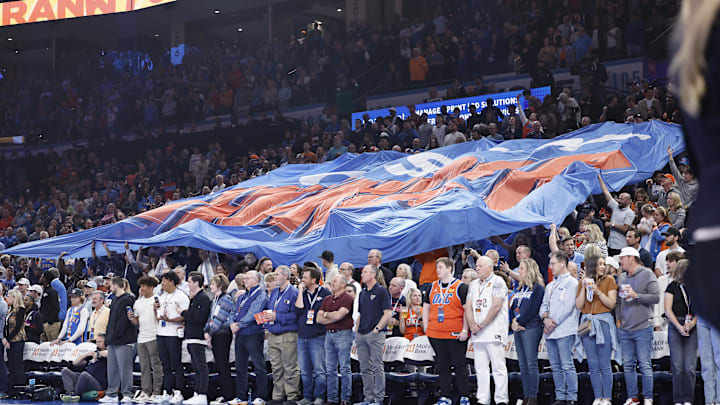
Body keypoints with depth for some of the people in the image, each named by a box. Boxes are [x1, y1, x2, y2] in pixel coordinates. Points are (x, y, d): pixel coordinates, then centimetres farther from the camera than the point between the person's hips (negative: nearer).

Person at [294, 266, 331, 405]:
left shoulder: (325, 293, 0)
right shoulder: (302, 293, 13)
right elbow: (298, 309, -4)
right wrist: (300, 291, -3)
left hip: (317, 337, -5)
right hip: (302, 337, 5)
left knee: (319, 370, -4)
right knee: (305, 371, 8)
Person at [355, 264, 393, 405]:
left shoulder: (381, 291, -4)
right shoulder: (362, 293, 17)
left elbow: (388, 313, -10)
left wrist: (377, 328, -14)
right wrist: (357, 332, 15)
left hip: (375, 335, -7)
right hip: (362, 335, 7)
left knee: (377, 367, -5)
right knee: (365, 368, 8)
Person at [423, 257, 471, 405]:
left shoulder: (460, 287, -4)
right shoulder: (432, 287, 13)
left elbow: (467, 309, -6)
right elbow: (426, 307, 20)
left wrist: (465, 330, -12)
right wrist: (426, 327, 11)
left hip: (455, 334, -5)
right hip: (436, 334, 5)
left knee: (459, 365, -1)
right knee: (442, 366, 8)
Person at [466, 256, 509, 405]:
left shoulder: (498, 282, -4)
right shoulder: (473, 285, 18)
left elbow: (496, 306, -13)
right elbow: (468, 306, 13)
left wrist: (482, 325, -12)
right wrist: (472, 325, -4)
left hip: (494, 332, -7)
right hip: (477, 334, 7)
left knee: (498, 367, -7)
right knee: (480, 368, 7)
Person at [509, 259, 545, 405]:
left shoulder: (538, 288, -4)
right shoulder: (519, 289, 21)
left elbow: (532, 309, -12)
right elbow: (512, 307, 17)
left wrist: (520, 322, -11)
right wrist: (513, 323, 0)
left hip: (531, 328, -8)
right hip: (518, 328, 8)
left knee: (531, 364, -9)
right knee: (522, 364, 6)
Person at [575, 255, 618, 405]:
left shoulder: (609, 280, 3)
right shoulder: (583, 282, 11)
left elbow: (612, 304, -3)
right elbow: (579, 305, 4)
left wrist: (598, 292, -14)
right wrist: (584, 287, -6)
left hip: (603, 321, -3)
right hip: (587, 322, 3)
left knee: (604, 364, -5)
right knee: (593, 365, 3)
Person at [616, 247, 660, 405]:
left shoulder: (647, 275, -2)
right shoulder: (622, 278, 14)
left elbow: (656, 297, -9)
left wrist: (636, 295, -15)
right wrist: (618, 319, 8)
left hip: (643, 328, -5)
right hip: (624, 329, 5)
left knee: (645, 365, -4)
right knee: (628, 365, 6)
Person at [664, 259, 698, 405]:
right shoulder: (673, 286, 6)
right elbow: (668, 309, 2)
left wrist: (692, 323, -11)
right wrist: (679, 326, -9)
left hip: (692, 328, 1)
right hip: (675, 328, -1)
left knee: (690, 367, -4)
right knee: (677, 366, -4)